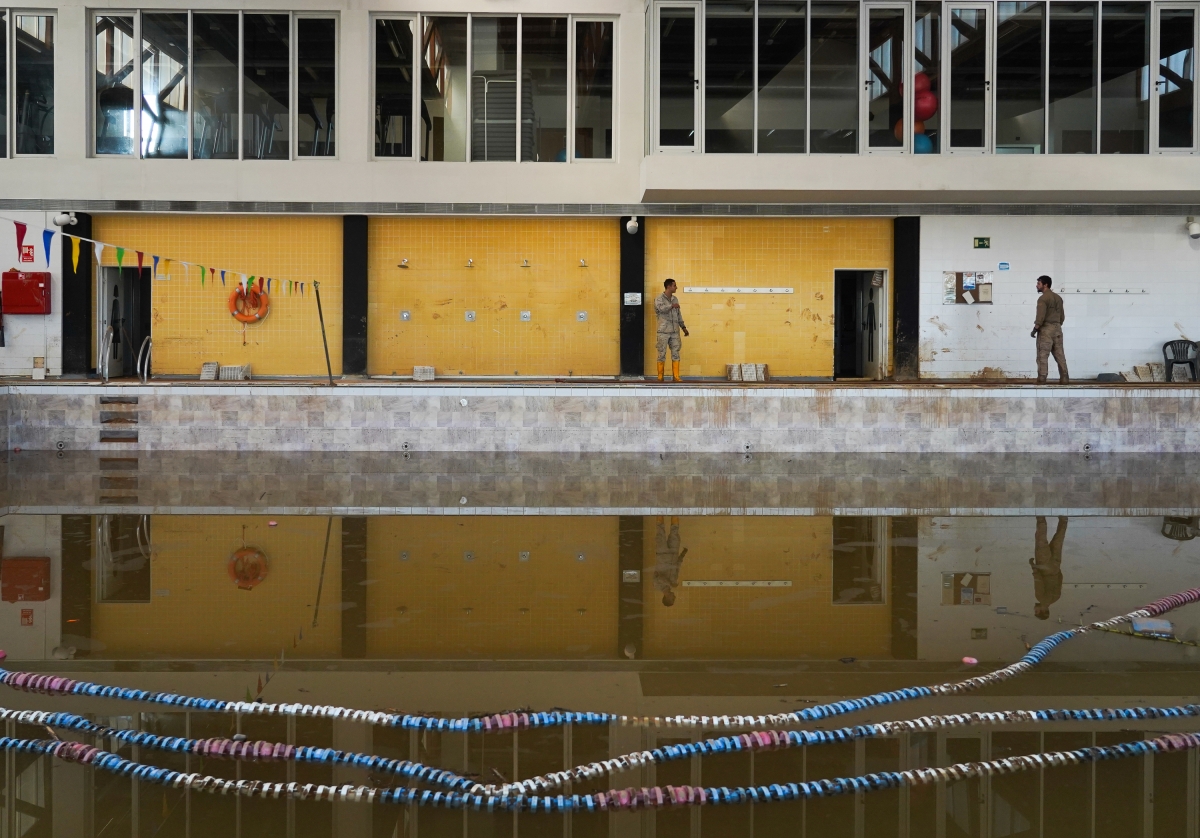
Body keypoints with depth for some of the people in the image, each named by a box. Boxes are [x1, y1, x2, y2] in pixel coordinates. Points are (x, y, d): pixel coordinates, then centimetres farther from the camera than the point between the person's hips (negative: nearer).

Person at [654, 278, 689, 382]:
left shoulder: (675, 299, 13)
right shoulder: (660, 298, -6)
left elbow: (679, 314, 19)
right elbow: (661, 308, -27)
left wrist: (683, 327, 17)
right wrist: (672, 306, -17)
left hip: (675, 331, 6)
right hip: (663, 331, -6)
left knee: (676, 354, 4)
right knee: (662, 354, -1)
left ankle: (676, 376, 7)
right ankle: (660, 377, 6)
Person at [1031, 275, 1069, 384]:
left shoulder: (1043, 298, -11)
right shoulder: (1058, 298, 14)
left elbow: (1040, 317, -17)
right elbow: (1062, 316, 18)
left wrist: (1034, 330, -10)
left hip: (1046, 330, -7)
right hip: (1057, 329, 8)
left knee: (1042, 356, -5)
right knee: (1059, 355, 7)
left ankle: (1041, 379, -9)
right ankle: (1064, 378, 5)